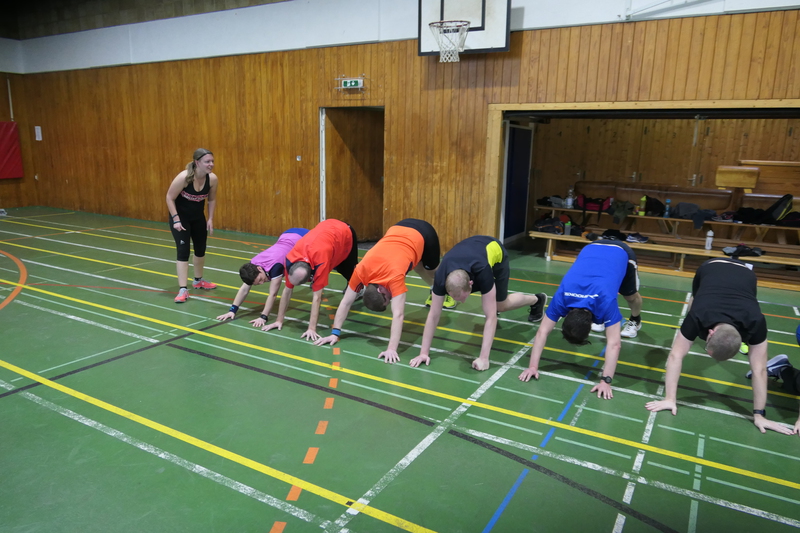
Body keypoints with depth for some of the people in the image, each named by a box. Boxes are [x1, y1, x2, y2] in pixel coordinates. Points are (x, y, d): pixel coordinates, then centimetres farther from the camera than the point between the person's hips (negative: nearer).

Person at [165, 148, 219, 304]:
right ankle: (183, 290, -9)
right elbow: (170, 198, -20)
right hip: (180, 216, -5)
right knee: (183, 251, -11)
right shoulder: (184, 177, -29)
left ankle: (198, 280, 37)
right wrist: (176, 220, -23)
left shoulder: (212, 179, -16)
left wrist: (210, 219, -2)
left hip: (198, 217, 5)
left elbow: (212, 199, 1)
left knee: (201, 250, 15)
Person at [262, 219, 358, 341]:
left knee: (349, 272, 14)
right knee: (340, 269, 23)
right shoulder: (290, 260, -29)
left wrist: (312, 328, -39)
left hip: (345, 233, -4)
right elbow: (287, 290, -19)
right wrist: (279, 320, -17)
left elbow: (317, 296, -41)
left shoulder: (320, 261, -46)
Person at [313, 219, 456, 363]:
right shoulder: (361, 271, -25)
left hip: (423, 233, -3)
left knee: (431, 272, 19)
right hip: (399, 229, 4)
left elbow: (398, 315, -43)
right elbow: (346, 302, -18)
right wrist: (335, 333, -21)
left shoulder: (395, 275, -39)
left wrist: (392, 349, -48)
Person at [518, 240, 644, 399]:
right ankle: (600, 316, 44)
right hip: (592, 249, 2)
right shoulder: (561, 298, -32)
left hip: (621, 253, -2)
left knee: (631, 296, 20)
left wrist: (606, 381, -45)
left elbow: (614, 343, -41)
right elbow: (542, 332, -29)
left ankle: (635, 320, 49)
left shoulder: (605, 300, -42)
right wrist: (533, 366, -33)